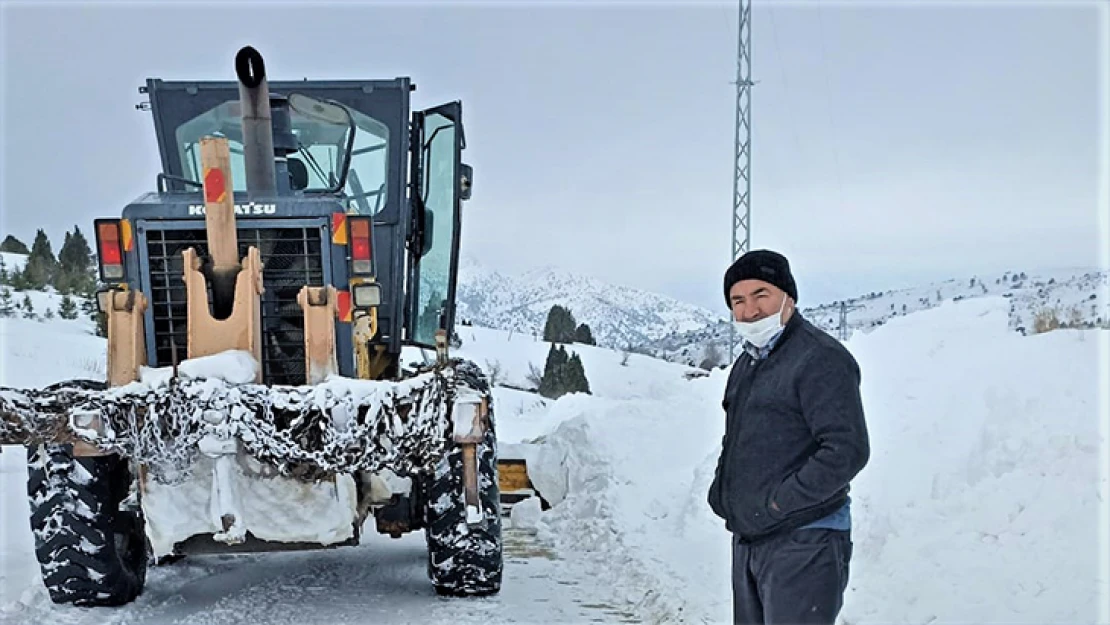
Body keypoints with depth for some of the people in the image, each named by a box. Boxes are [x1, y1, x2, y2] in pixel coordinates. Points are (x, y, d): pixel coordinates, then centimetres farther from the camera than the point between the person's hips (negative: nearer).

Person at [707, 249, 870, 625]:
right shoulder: (748, 363, 17)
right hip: (747, 541, 10)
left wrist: (779, 502, -18)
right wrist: (721, 491, 12)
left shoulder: (820, 359, -14)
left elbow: (847, 450, -23)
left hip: (802, 544, -10)